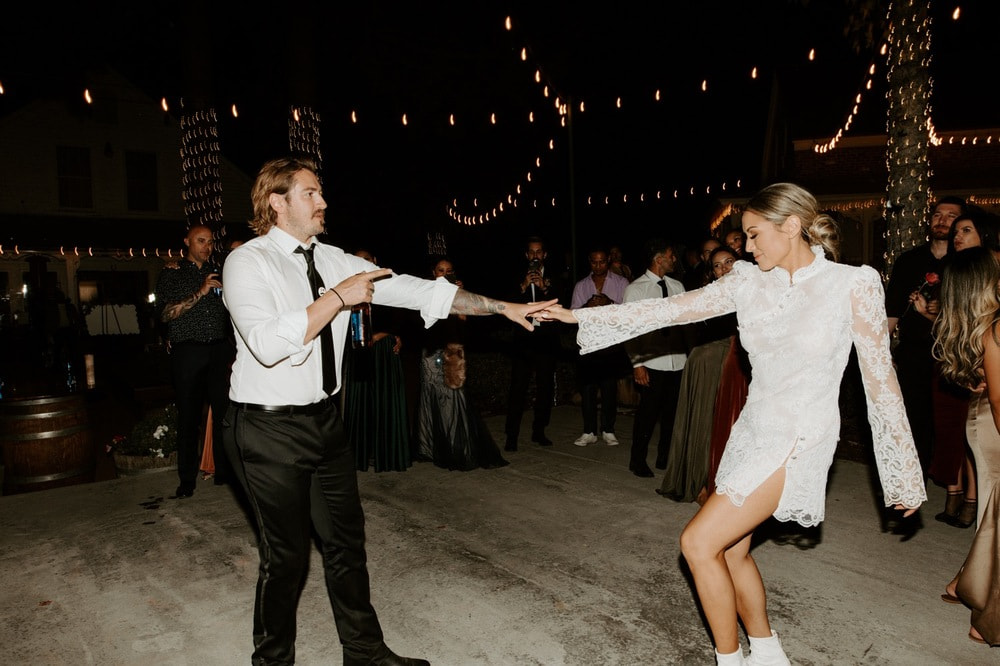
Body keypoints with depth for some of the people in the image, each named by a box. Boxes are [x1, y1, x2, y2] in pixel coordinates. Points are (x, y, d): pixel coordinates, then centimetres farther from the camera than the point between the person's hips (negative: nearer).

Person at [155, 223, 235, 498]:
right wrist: (199, 293, -13)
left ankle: (225, 471, 10)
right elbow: (166, 314, -4)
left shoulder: (218, 272, 17)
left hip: (220, 350, 2)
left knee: (225, 412, -1)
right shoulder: (171, 274, 8)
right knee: (189, 416, 0)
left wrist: (233, 351, 10)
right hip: (188, 350, -2)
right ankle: (187, 480, 10)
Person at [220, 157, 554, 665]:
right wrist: (339, 296, -24)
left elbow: (414, 290, 0)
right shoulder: (247, 262, -13)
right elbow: (268, 343, -30)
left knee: (346, 542, 15)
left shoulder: (331, 260, 4)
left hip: (325, 419, 6)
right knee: (286, 553, 6)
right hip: (270, 430, -6)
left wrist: (502, 307, -3)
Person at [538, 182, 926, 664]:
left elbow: (880, 378, -5)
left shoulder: (852, 285, -9)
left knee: (699, 541, -12)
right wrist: (578, 315, -2)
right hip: (753, 430, 6)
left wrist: (906, 473, -1)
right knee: (732, 550, 14)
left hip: (800, 439, -6)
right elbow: (668, 309, 1)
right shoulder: (749, 282, 2)